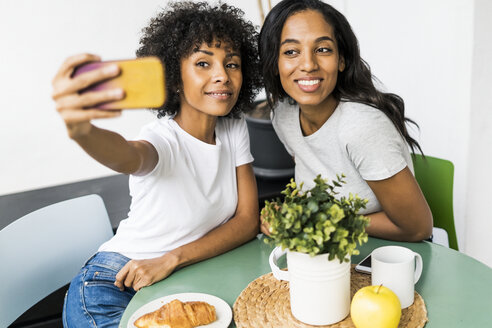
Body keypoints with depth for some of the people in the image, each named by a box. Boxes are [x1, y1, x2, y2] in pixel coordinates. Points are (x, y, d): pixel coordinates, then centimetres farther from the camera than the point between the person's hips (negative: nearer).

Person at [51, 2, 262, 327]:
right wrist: (80, 130, -66)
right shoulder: (163, 139, -20)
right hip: (117, 288, -5)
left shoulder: (234, 129, -4)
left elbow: (248, 221, -7)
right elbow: (128, 156, -44)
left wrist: (172, 259, -19)